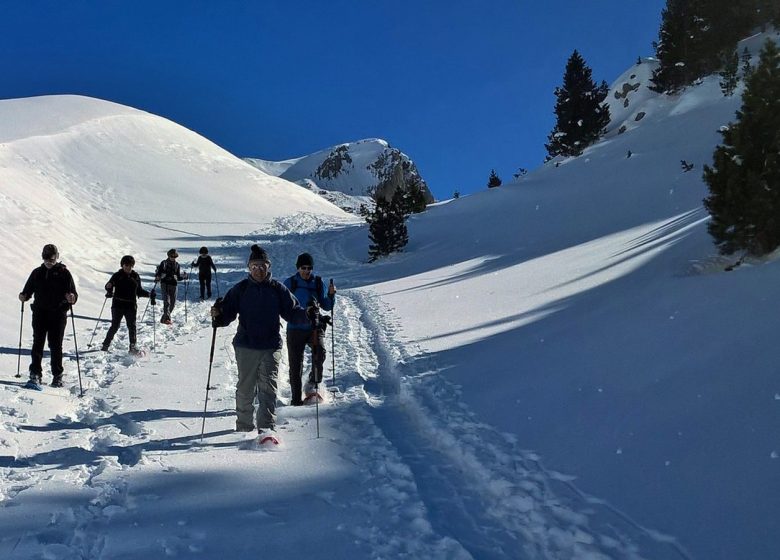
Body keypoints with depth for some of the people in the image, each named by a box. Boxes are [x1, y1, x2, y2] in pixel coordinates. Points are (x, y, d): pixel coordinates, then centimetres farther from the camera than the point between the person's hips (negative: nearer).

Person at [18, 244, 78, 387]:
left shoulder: (64, 273, 3)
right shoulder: (37, 273, 13)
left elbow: (73, 293, -1)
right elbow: (28, 289, 17)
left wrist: (71, 298, -24)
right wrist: (23, 296, -6)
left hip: (58, 314, -2)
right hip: (39, 313, 2)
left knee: (56, 345, 1)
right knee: (37, 343, -3)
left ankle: (57, 376, 8)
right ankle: (35, 373, 1)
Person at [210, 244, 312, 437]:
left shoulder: (277, 288, 4)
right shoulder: (240, 289, 4)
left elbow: (291, 311, 6)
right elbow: (228, 313, 4)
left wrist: (306, 313, -11)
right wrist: (218, 316, -17)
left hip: (271, 347, -1)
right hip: (246, 346, 1)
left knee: (268, 387, -7)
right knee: (245, 387, 9)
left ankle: (267, 427, -10)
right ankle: (244, 425, 26)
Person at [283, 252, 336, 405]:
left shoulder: (318, 283, 7)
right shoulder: (289, 283, 3)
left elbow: (326, 307, 9)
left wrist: (331, 295, -10)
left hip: (315, 326, 0)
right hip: (295, 328, 0)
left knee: (320, 351, -27)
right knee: (295, 364, 1)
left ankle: (313, 383, -7)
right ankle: (296, 398, 12)